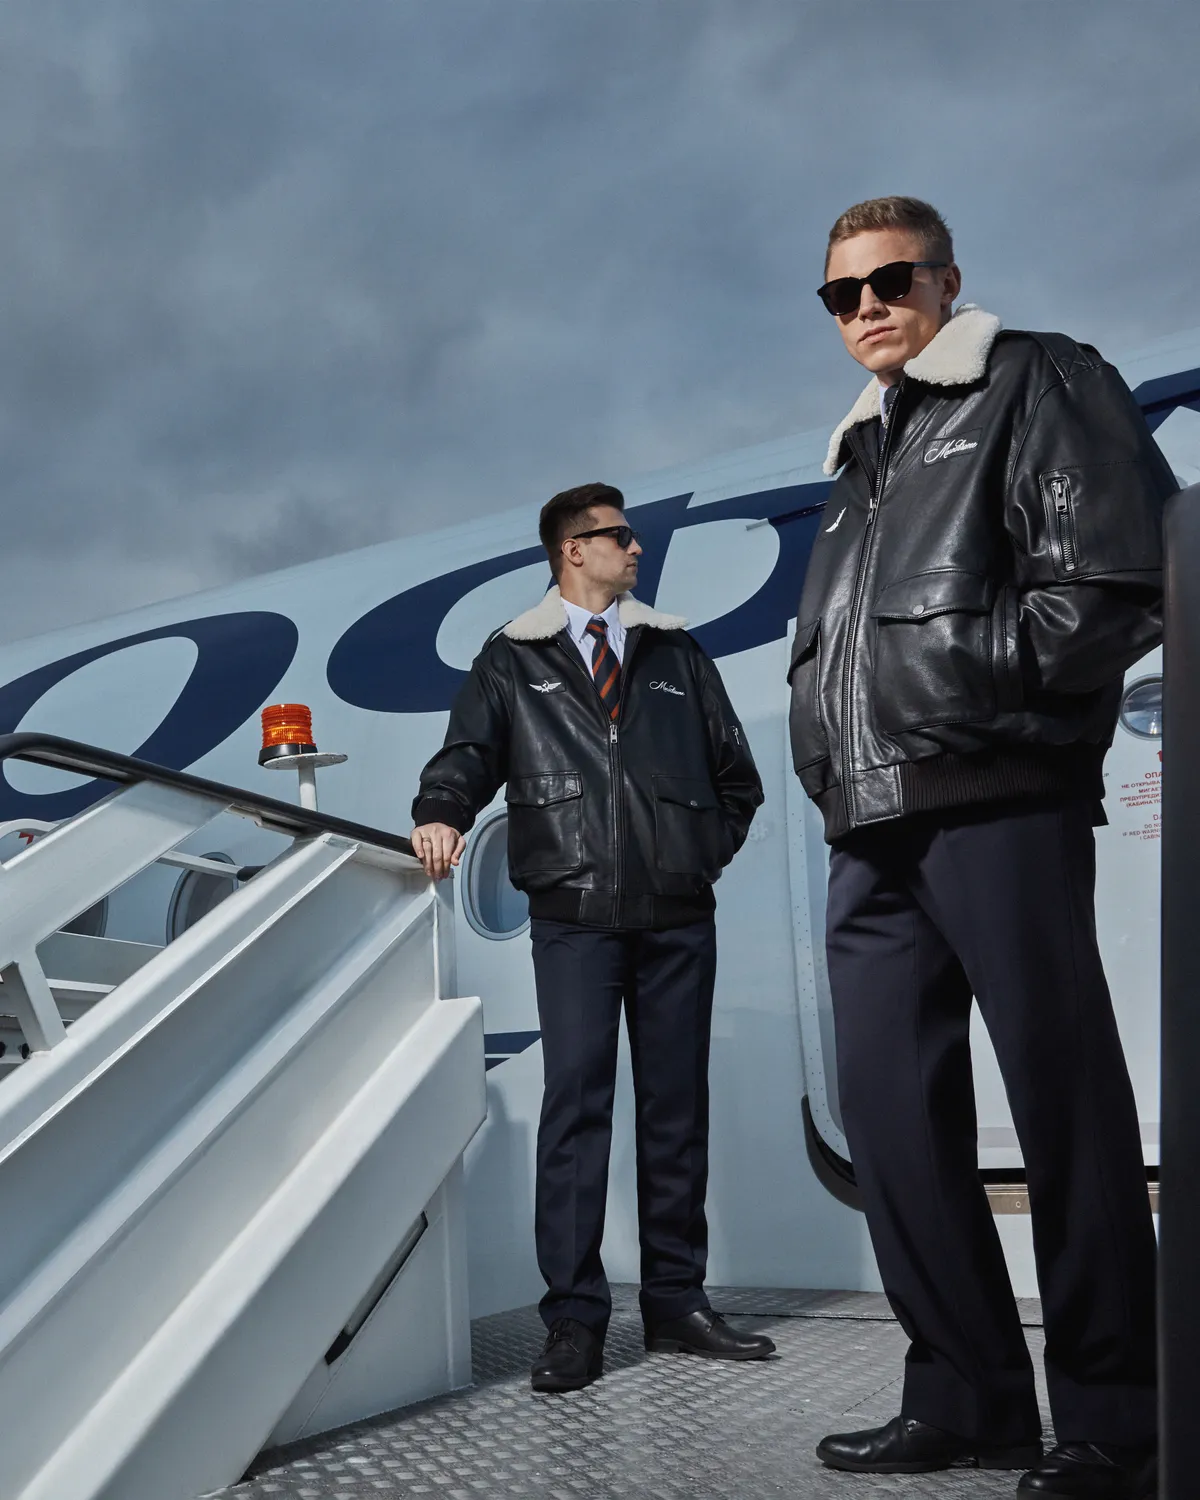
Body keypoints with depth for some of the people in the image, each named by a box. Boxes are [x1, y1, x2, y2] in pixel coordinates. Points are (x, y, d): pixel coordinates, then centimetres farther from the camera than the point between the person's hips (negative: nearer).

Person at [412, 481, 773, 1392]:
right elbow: (468, 757, 1)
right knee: (577, 1106, -7)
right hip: (574, 918, -3)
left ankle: (677, 1302, 19)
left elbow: (737, 775, 20)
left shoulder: (676, 654, 18)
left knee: (677, 1109, 7)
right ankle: (575, 1320, 1)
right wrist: (441, 815, -19)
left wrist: (707, 854, 10)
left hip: (678, 918, 3)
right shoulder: (513, 662, 10)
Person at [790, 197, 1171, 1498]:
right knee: (890, 1108, 6)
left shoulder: (1037, 385, 5)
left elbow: (1113, 584, -8)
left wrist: (966, 693, -11)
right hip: (874, 829, 8)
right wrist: (829, 745, 10)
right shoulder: (862, 452, 28)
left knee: (1063, 1104, -4)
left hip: (997, 805, -8)